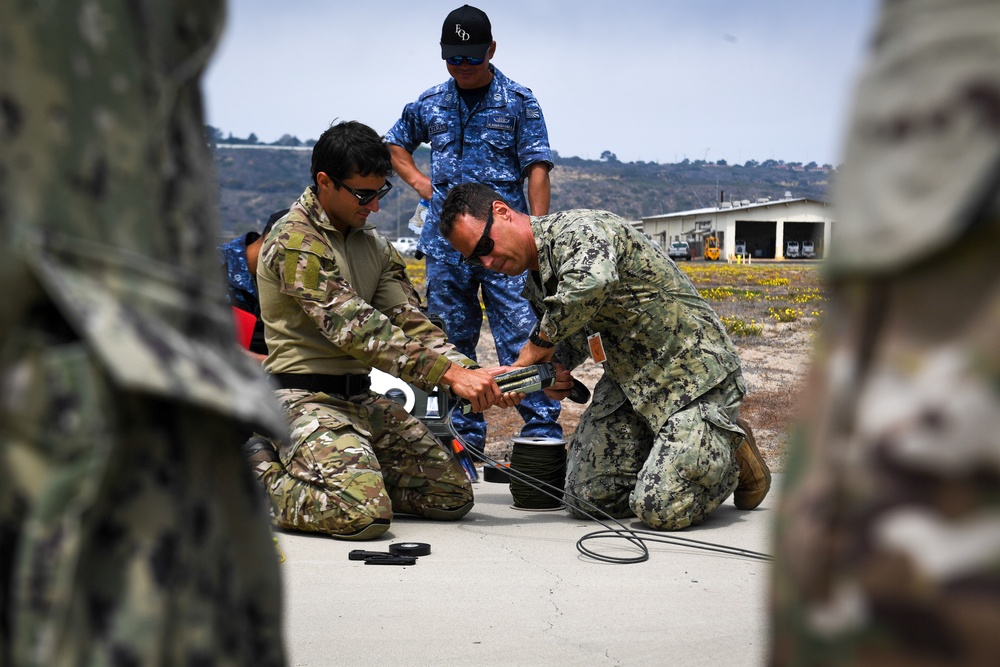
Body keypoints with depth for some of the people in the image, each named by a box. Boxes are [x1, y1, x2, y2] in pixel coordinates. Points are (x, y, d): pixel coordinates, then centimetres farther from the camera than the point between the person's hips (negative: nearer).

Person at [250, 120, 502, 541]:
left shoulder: (374, 246, 15)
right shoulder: (296, 242, -13)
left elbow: (410, 322, 8)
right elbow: (355, 328, -23)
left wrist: (470, 372, -10)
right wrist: (449, 375, -27)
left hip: (361, 398, 8)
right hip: (305, 398, -8)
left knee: (453, 495, 1)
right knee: (365, 513, -30)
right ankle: (264, 476, -2)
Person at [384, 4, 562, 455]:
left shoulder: (518, 102, 2)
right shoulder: (429, 105, 11)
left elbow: (537, 169, -3)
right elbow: (394, 144, 29)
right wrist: (419, 181, 11)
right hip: (445, 243, 4)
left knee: (522, 336, -10)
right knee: (451, 343, 7)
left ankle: (543, 430, -5)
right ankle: (463, 437, 16)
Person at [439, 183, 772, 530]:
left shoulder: (578, 231, -21)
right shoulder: (535, 282, 9)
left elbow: (591, 282, -45)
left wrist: (539, 342, -29)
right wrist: (556, 368, -4)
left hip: (694, 370, -9)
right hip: (629, 381, 9)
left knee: (660, 510, -18)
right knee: (585, 498, 0)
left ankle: (731, 452, 11)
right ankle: (673, 451, 21)